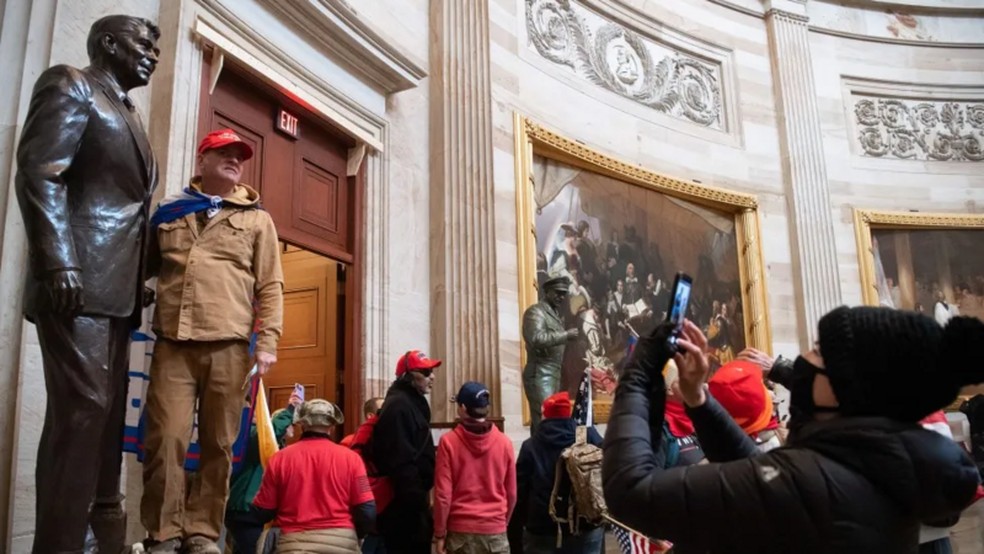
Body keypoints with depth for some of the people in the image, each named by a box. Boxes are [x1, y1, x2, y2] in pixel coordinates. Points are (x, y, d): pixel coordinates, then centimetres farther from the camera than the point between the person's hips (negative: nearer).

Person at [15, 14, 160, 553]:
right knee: (81, 410, -11)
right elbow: (38, 174, -11)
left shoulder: (127, 116, 25)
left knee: (106, 414, 9)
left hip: (115, 289, 8)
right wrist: (59, 264, -21)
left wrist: (141, 280, 14)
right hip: (78, 283, -8)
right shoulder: (70, 85, 2)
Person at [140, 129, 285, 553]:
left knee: (218, 444, 3)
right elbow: (145, 266, 26)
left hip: (229, 347, 0)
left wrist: (267, 341, -3)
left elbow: (270, 285, 6)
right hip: (173, 344, 1)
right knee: (165, 439, -4)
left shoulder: (257, 220, 14)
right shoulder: (169, 211, 17)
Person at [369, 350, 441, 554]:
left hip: (410, 504, 10)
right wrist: (417, 502, -23)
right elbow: (402, 462, -23)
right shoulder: (398, 406, -16)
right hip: (405, 508, -10)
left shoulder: (412, 402, 16)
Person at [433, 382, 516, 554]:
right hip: (495, 530, 2)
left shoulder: (449, 442, -9)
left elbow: (443, 494, -8)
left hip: (461, 530, -1)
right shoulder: (504, 442, -2)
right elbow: (511, 493, 6)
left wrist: (439, 533, 2)